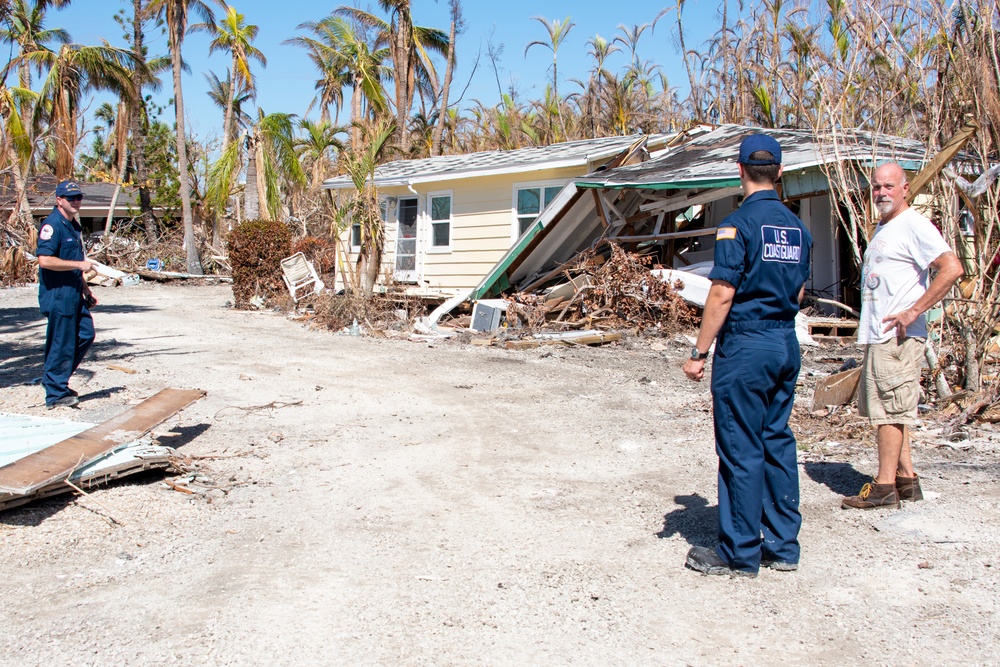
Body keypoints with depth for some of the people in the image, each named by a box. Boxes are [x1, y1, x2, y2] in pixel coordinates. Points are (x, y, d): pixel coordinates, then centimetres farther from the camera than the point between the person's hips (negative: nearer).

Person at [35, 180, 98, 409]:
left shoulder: (74, 226, 16)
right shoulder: (52, 225, -14)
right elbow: (44, 260, -24)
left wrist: (85, 289, 22)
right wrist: (80, 264, -21)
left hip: (74, 293, 10)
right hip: (57, 294, -9)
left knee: (86, 335, 12)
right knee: (61, 344, -4)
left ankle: (55, 379, 25)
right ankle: (56, 394, 7)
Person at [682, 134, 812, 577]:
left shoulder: (738, 224, -12)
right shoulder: (797, 227, 9)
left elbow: (722, 295, -16)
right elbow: (799, 292, 17)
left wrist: (699, 352, -11)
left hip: (745, 345, -7)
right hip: (787, 345, 7)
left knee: (741, 450, 0)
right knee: (778, 443, 13)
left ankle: (740, 554, 9)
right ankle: (783, 546, 21)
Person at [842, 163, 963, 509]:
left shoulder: (914, 225, -11)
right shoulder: (882, 228, 19)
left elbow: (952, 269, -22)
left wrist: (913, 311, -22)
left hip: (897, 336, -10)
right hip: (877, 335, 10)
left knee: (890, 409, -6)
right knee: (888, 409, 13)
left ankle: (884, 486, -1)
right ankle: (906, 478, 21)